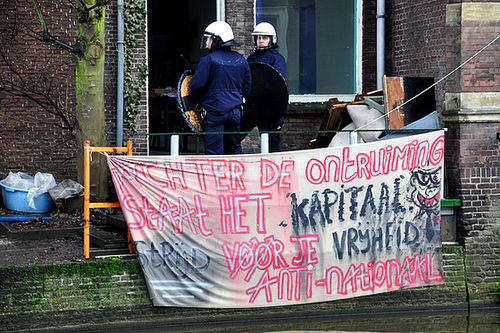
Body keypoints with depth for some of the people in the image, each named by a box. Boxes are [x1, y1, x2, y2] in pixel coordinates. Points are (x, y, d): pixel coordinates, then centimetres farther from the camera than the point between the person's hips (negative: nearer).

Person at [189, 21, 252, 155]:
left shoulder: (208, 60, -11)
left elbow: (196, 86, -13)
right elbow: (247, 88, 14)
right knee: (234, 148, 17)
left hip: (214, 112, -6)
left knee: (214, 152, -3)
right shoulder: (241, 60, 9)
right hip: (235, 112, 6)